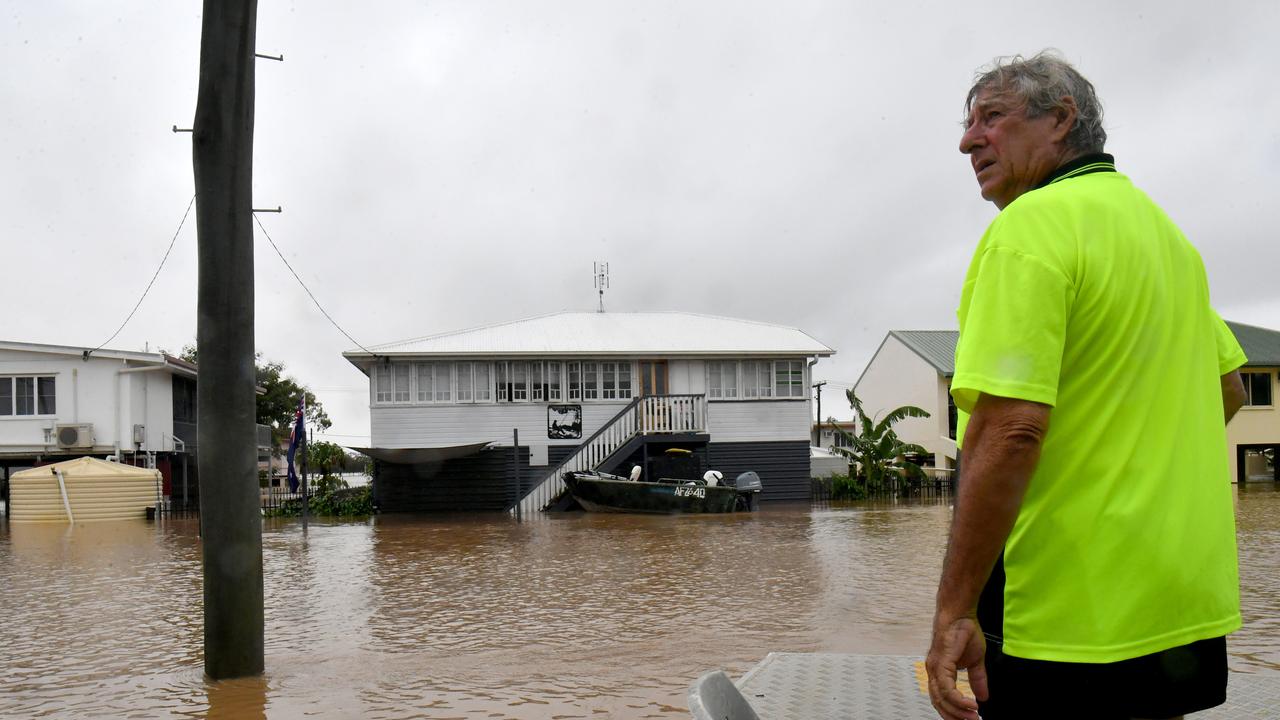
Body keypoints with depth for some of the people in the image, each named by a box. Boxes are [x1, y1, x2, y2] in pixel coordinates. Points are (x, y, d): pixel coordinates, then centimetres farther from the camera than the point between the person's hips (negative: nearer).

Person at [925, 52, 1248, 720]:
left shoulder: (1030, 226, -15)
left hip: (1070, 620, -9)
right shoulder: (1164, 229, 15)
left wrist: (954, 611, -22)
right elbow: (1228, 386, 25)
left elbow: (1009, 428, -24)